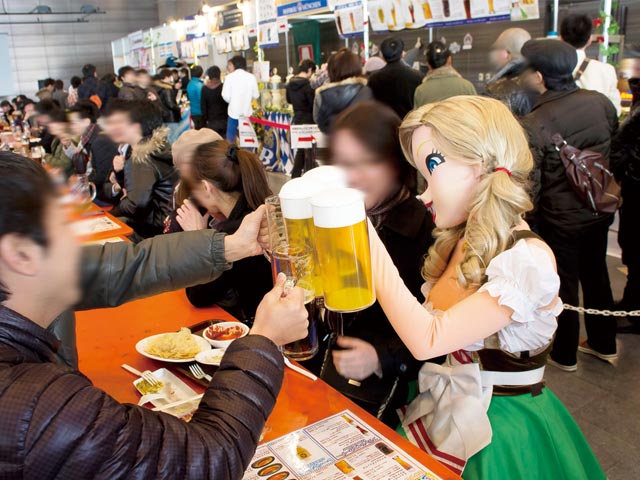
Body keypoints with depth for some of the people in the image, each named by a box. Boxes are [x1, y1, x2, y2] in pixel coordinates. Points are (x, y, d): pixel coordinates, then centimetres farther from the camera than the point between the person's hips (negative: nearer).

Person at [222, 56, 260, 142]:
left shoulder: (230, 77, -8)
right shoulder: (251, 77, -3)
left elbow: (226, 96, -9)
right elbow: (256, 95, 1)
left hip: (234, 111, -2)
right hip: (247, 111, 2)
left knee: (231, 135, 11)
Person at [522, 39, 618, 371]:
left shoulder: (533, 124, -23)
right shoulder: (600, 101, -6)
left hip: (561, 216, -5)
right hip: (600, 208, 5)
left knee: (564, 283, 11)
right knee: (595, 272, 22)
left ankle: (565, 355, 30)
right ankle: (604, 344, 40)